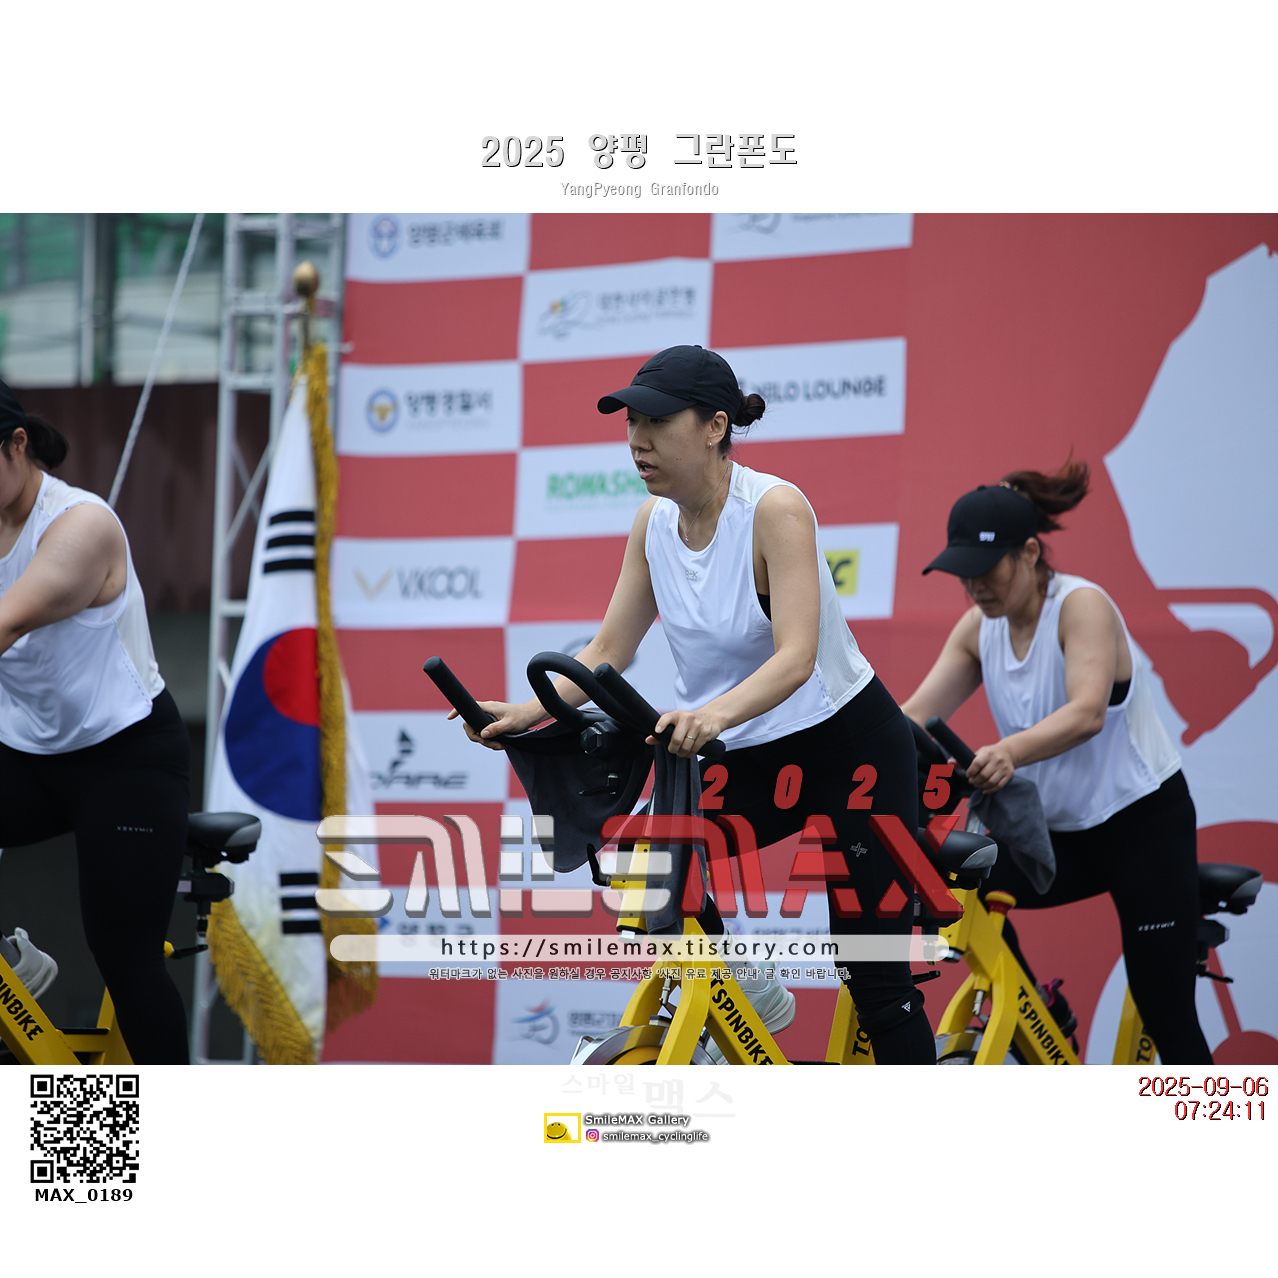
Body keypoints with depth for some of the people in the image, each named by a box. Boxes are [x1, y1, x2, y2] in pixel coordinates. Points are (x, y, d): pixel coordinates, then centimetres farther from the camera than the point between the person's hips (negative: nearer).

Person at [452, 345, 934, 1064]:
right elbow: (610, 651, 0)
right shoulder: (655, 522, -4)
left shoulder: (775, 509, -23)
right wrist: (529, 711, -17)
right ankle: (746, 995, 6)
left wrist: (716, 714, -51)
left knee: (876, 980, -6)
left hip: (850, 744, -6)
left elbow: (796, 656, -34)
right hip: (747, 760, 6)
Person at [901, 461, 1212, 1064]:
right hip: (1057, 828, 6)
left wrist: (1010, 752, -56)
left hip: (1143, 820, -6)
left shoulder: (1082, 607, -21)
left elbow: (1086, 713, -37)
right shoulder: (980, 628, -1)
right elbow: (918, 713, -10)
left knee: (1166, 1012, -8)